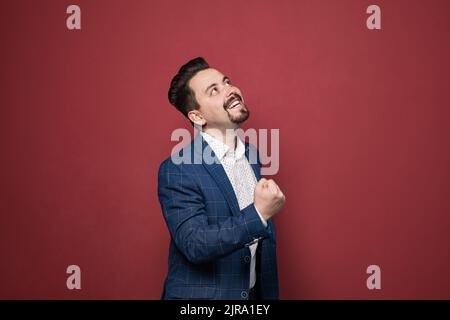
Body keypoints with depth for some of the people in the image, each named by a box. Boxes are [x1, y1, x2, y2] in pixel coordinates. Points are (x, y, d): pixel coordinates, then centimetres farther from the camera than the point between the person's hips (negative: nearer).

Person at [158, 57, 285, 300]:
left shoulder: (251, 154, 2)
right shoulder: (176, 171, -18)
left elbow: (263, 236, 8)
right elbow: (194, 245, -25)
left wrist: (270, 293, 11)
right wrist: (259, 213, -33)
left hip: (255, 292, 6)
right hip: (200, 294, -5)